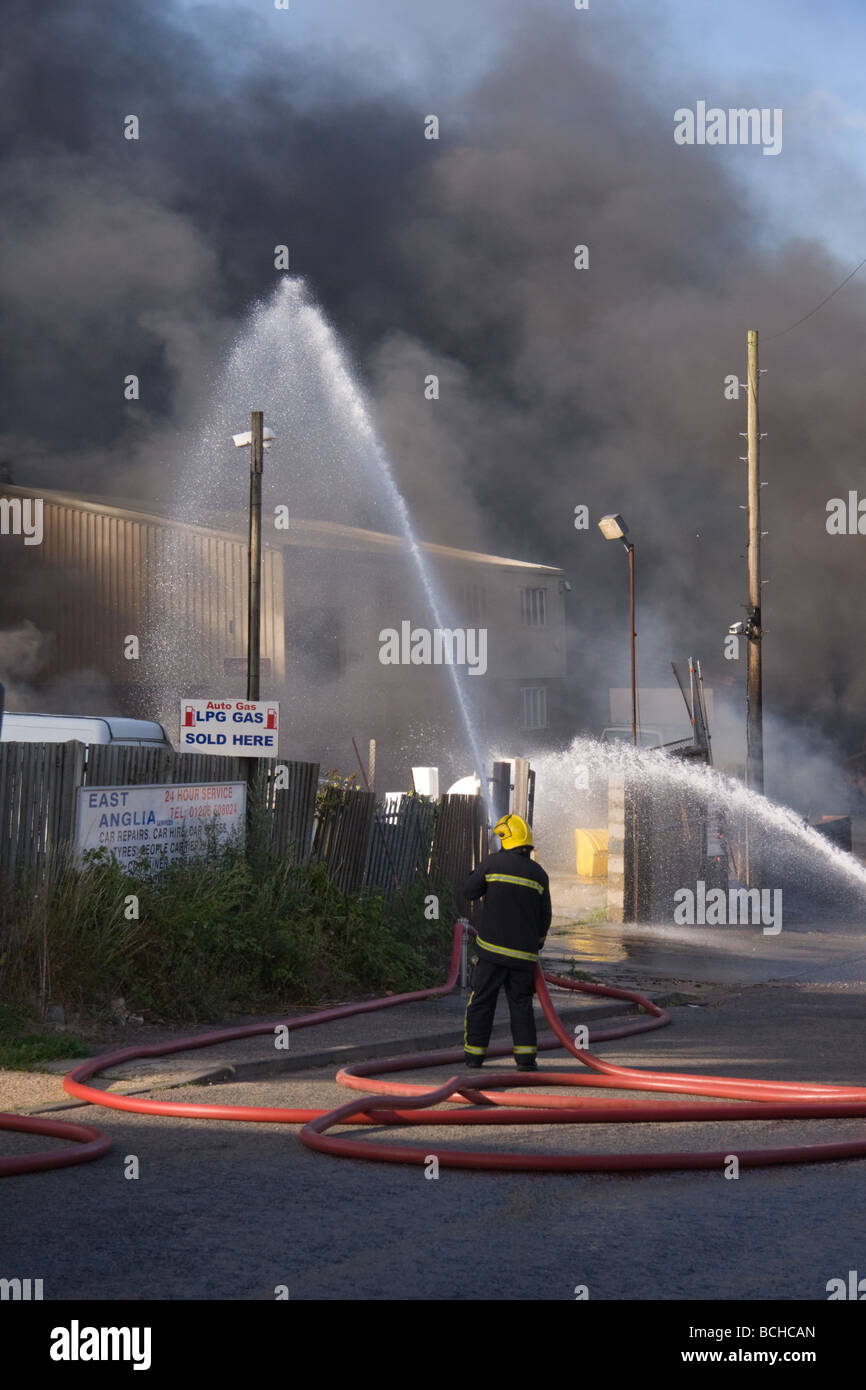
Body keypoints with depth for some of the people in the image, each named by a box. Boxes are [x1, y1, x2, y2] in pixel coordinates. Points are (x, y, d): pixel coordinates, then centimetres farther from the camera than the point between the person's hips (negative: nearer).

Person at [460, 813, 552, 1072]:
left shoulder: (492, 863, -5)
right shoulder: (538, 873, 4)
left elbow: (468, 892, 5)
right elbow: (544, 916, 11)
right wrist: (537, 942, 26)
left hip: (492, 948, -2)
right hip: (524, 952, 2)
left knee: (482, 1000, 6)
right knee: (521, 1002, 9)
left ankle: (474, 1053, 9)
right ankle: (526, 1056, 2)